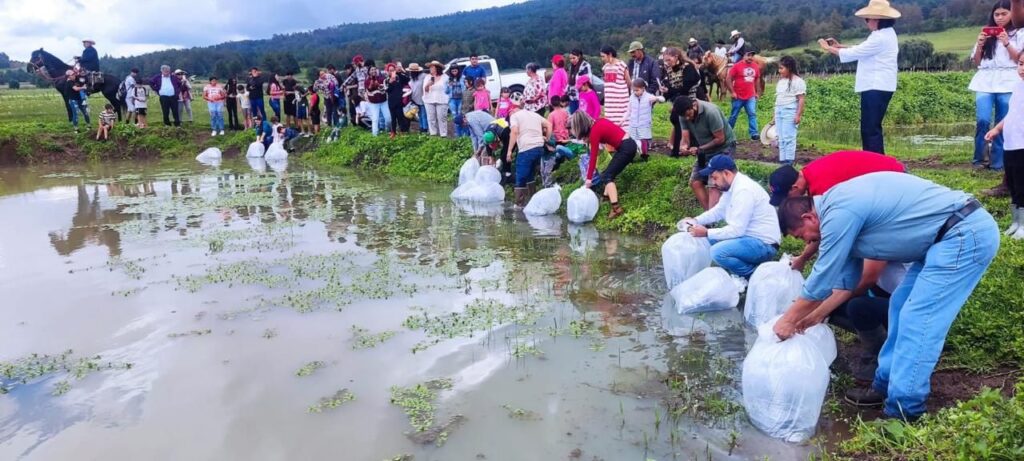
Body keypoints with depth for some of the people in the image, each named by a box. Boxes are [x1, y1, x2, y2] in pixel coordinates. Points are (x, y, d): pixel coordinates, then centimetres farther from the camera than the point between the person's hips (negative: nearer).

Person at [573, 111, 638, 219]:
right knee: (608, 173, 19)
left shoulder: (595, 131, -15)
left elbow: (593, 157, -15)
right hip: (628, 145, 9)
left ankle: (616, 208, -21)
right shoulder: (598, 123, 7)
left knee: (607, 176, -10)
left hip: (626, 148, -9)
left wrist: (589, 178, -11)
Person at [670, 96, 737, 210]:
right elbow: (685, 137, -9)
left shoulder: (710, 112, -29)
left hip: (724, 147, -7)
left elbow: (720, 139, -24)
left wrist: (699, 149, -26)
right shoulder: (683, 115, -11)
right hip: (705, 149, 7)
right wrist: (684, 146, -32)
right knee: (695, 182, 2)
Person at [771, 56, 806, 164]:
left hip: (790, 112, -8)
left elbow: (801, 100, -11)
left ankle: (789, 160, -6)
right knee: (781, 138, 8)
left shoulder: (797, 81, -8)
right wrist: (775, 115, 18)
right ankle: (782, 159, 12)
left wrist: (798, 115, -17)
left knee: (788, 137, -9)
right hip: (779, 111, 8)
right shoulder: (781, 81, 16)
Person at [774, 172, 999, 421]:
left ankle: (903, 413, -3)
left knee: (916, 319, -9)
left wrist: (788, 320, 0)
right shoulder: (838, 205, 12)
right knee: (902, 305, 14)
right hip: (961, 231, 10)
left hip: (966, 234, -10)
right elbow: (844, 277, 20)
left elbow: (823, 279, -11)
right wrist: (816, 314, 21)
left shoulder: (839, 214, -19)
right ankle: (887, 384, 24)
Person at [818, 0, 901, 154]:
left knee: (871, 129, -9)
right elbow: (861, 50, 21)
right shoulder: (885, 33, 15)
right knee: (869, 128, 14)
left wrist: (828, 48, -5)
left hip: (876, 88, -11)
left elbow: (854, 54, -16)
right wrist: (839, 45, 12)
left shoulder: (880, 38, -18)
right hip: (876, 87, 11)